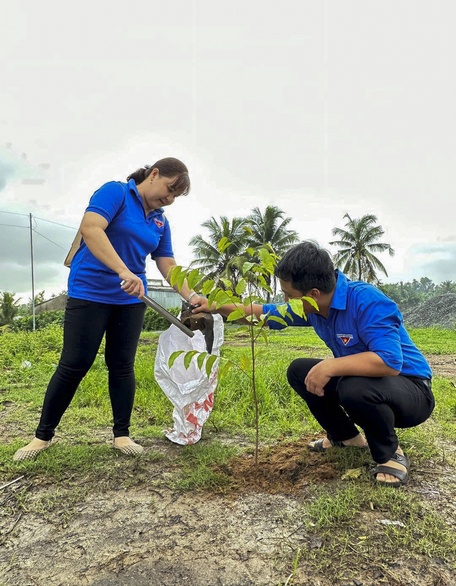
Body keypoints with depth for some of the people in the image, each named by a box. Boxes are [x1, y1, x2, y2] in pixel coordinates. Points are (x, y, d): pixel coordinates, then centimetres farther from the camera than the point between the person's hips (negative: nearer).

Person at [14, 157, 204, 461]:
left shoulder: (161, 222, 11)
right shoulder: (115, 192, -8)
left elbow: (168, 265, 9)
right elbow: (90, 228, -24)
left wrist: (191, 296, -6)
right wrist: (124, 272, -33)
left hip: (131, 300, 6)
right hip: (89, 293, -5)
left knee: (123, 366, 6)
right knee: (73, 365, -2)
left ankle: (122, 434, 17)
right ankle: (43, 435, 14)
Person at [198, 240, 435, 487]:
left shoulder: (367, 301, -29)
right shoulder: (312, 307, -5)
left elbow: (390, 361, -40)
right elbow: (266, 314, 8)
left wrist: (330, 366, -37)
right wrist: (217, 306, 6)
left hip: (412, 390, -7)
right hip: (359, 378, 8)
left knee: (355, 388, -37)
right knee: (299, 371, 1)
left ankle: (390, 454, -6)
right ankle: (346, 435, 19)